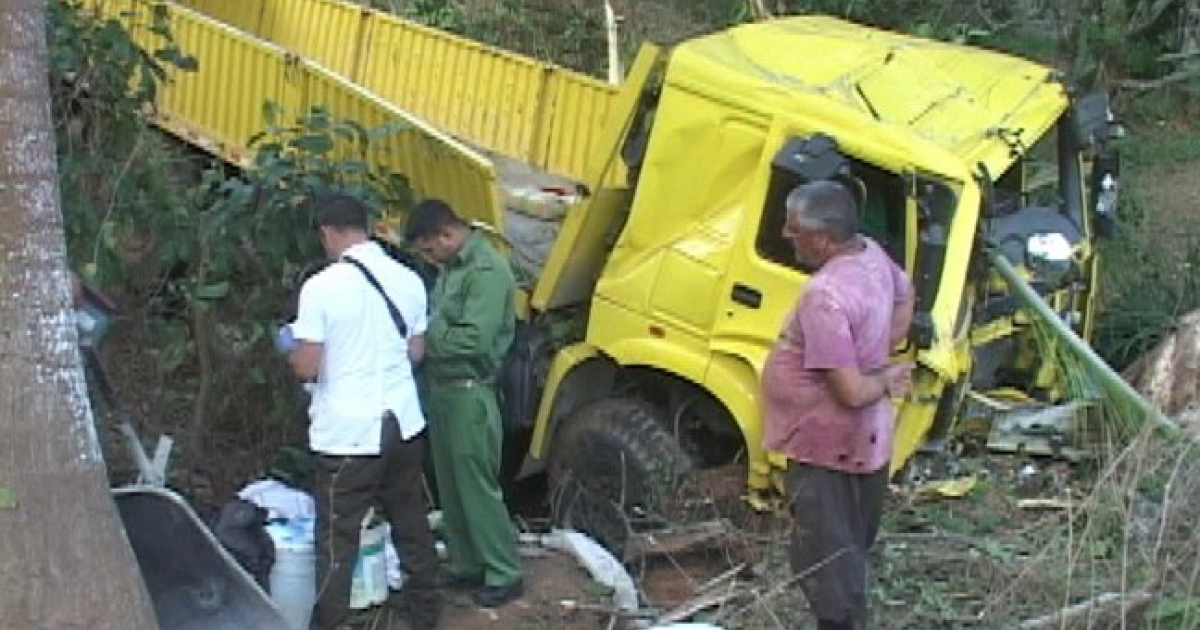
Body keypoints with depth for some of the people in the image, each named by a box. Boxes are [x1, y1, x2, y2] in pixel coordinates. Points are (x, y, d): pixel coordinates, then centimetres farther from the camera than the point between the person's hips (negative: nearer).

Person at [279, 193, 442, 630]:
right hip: (403, 422, 6)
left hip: (348, 432, -5)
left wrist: (290, 345, 7)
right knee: (411, 521, 19)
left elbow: (306, 368, -14)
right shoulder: (408, 280, 1)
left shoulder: (321, 287, -15)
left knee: (338, 537, 4)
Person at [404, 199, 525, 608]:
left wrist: (424, 339, -16)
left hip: (469, 394, -9)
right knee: (451, 486, 16)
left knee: (478, 487, -1)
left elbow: (474, 340, -25)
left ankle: (505, 576, 10)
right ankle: (467, 566, 28)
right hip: (440, 389, 9)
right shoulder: (450, 267, 10)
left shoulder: (488, 271, -19)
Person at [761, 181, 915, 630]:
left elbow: (851, 392, -31)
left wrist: (883, 381, -10)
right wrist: (885, 361, 13)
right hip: (863, 443, 10)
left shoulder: (825, 296, -30)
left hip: (827, 449, -10)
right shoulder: (871, 254, -2)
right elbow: (906, 292, 22)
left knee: (823, 562, 2)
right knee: (849, 550, 23)